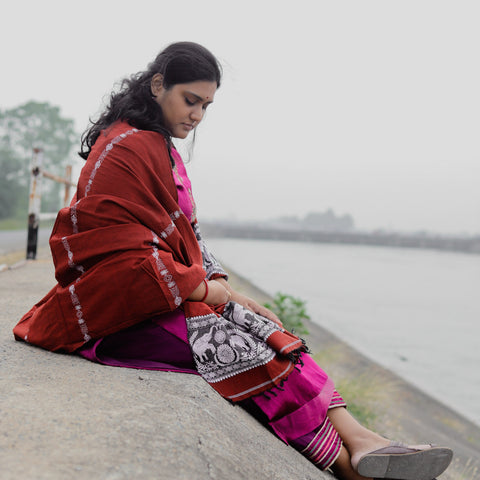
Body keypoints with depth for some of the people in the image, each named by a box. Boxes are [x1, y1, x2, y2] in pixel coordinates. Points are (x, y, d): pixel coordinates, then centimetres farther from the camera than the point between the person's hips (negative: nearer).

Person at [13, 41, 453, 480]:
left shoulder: (161, 148, 19)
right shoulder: (126, 148, -13)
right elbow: (115, 247, -21)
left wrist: (224, 290, 2)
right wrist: (199, 287, -16)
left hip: (175, 292, 9)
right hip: (123, 310, -9)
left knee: (270, 335, -12)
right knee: (243, 349, -24)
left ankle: (357, 439, -25)